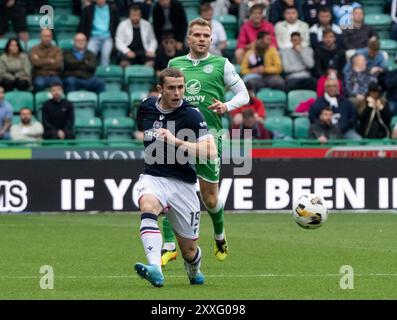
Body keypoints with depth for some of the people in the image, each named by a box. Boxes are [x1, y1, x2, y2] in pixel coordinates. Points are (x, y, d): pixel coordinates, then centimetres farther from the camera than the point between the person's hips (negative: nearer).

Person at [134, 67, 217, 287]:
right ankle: (155, 270, -49)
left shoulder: (191, 115, -13)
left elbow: (211, 152, -24)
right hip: (152, 177, 2)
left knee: (189, 250, 6)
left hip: (182, 184, -2)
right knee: (148, 207, -35)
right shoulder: (146, 107, 1)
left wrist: (176, 141, -30)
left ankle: (194, 271, 45)